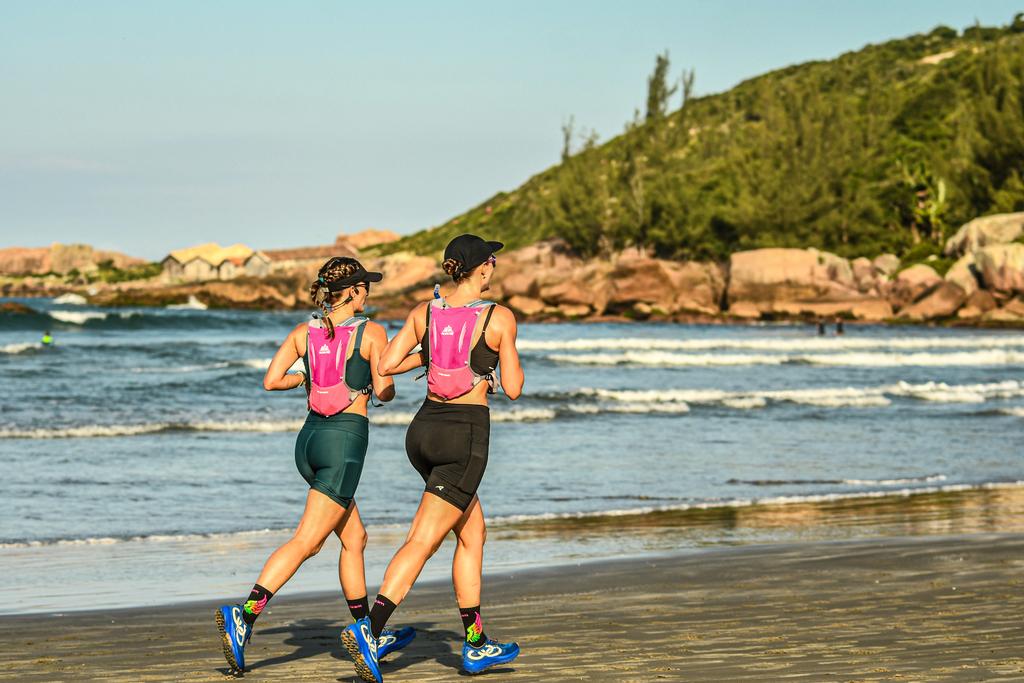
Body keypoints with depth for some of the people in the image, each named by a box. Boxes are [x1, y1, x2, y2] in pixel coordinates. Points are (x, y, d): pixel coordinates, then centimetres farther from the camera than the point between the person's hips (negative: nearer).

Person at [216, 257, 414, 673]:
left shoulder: (303, 333, 8)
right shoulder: (371, 333, -5)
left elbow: (271, 380, -1)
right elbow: (385, 392, -8)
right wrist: (371, 386, 16)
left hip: (309, 437, 7)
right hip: (345, 440, -7)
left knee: (355, 538, 19)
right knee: (305, 542, -11)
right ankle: (244, 616, -25)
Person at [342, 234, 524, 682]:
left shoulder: (424, 312, 4)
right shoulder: (499, 318, -9)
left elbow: (386, 365, -1)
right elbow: (512, 389, -5)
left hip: (425, 429, 6)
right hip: (467, 437, -6)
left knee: (473, 533, 20)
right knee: (422, 543, -10)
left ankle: (477, 644, 22)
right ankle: (369, 631, -24)